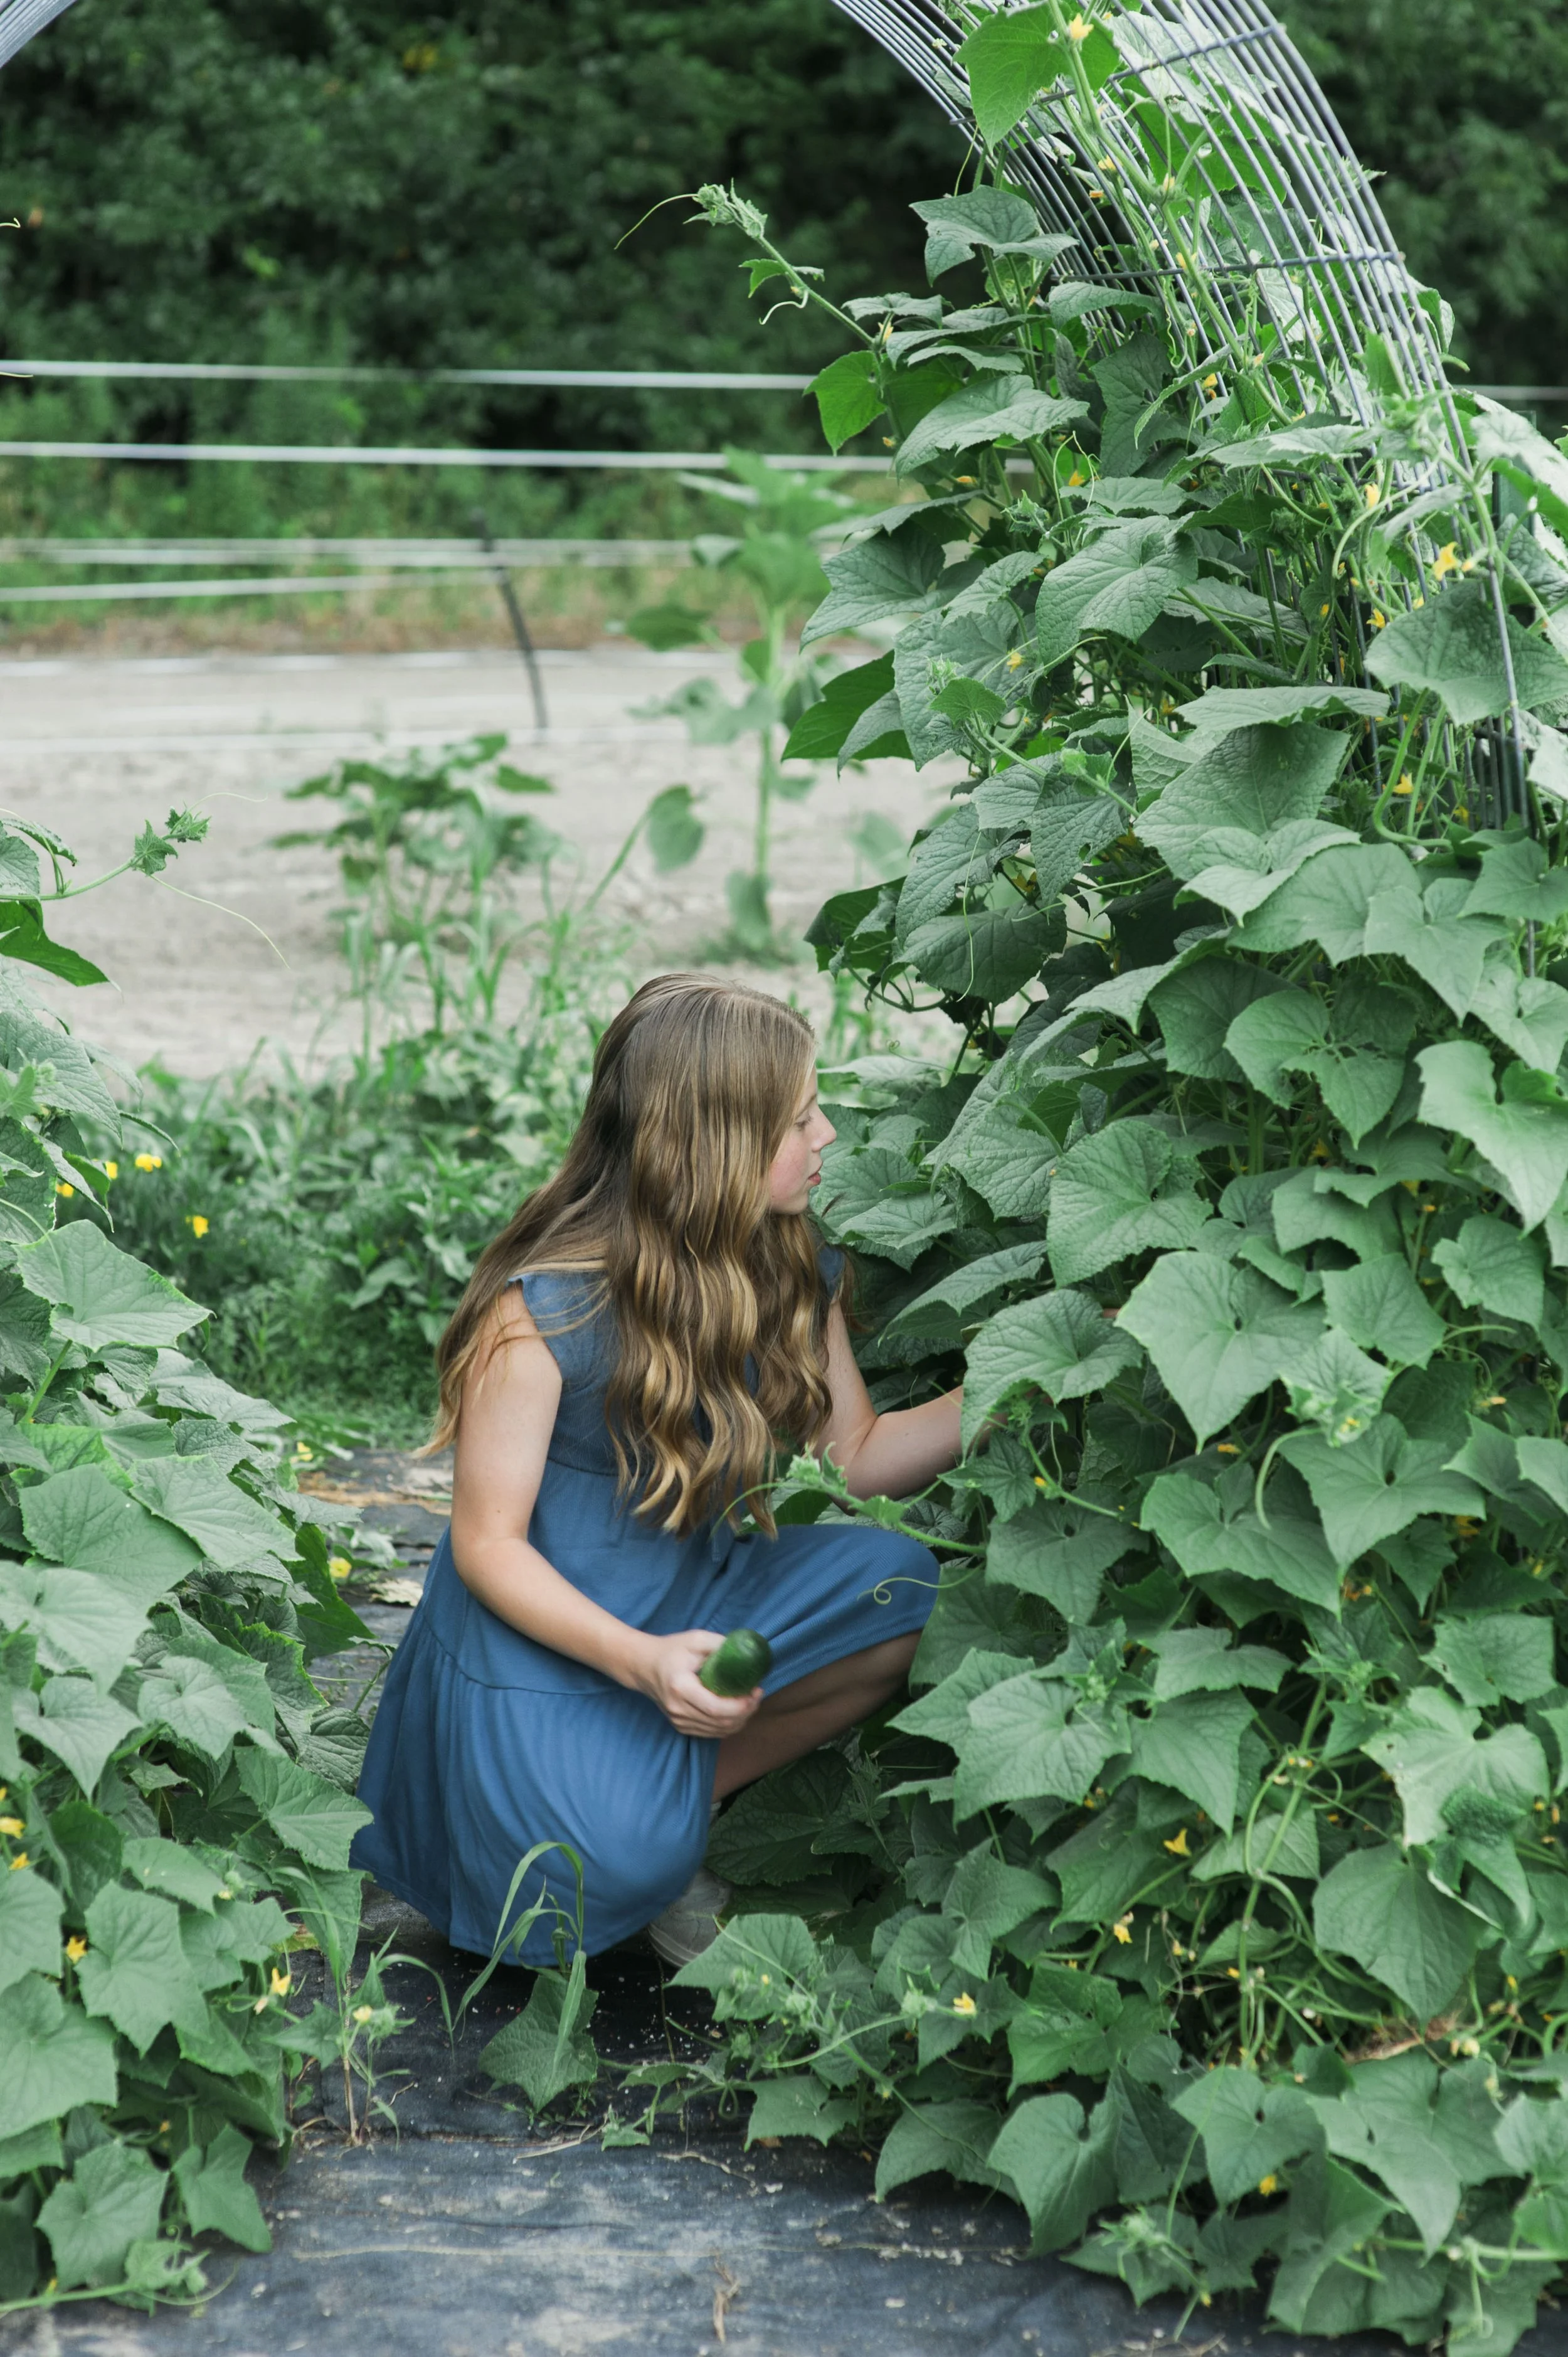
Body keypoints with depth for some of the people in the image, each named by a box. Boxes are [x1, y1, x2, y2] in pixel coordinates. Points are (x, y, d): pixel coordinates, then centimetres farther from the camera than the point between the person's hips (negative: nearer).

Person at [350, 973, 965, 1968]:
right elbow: (488, 1544, -17)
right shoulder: (542, 1310, -23)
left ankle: (685, 1794, -5)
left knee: (903, 1593, -20)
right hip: (544, 1629, -6)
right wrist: (642, 1661, -31)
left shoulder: (794, 1273, -3)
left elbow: (859, 1456, 8)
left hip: (693, 1604, 7)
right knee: (621, 1865, -33)